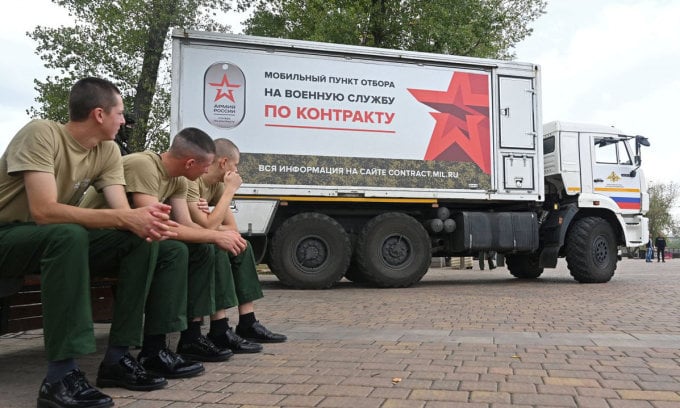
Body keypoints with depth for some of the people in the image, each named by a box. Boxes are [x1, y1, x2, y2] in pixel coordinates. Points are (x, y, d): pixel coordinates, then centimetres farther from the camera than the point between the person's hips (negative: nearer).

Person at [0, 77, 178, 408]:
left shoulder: (107, 151, -2)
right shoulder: (42, 133, -21)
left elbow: (123, 212, -10)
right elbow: (43, 211, -32)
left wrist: (146, 220, -35)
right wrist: (125, 219, -39)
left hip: (60, 240, 6)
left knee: (143, 240, -14)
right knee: (69, 234, -38)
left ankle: (116, 358, -9)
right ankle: (60, 376, -32)